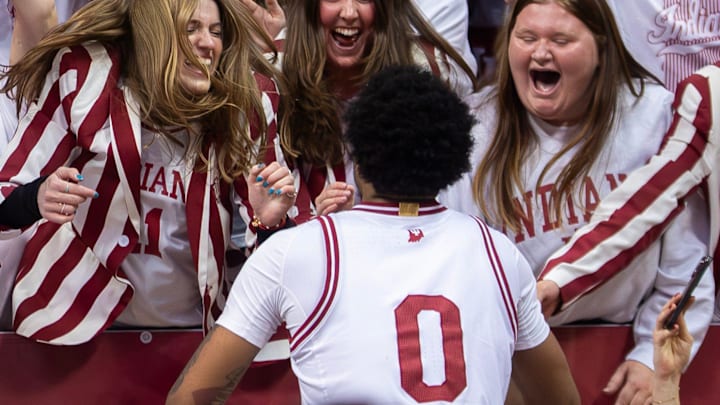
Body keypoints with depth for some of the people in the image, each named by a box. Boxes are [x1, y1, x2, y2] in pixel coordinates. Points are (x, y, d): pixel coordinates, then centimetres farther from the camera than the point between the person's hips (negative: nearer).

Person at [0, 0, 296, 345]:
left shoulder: (245, 105, -7)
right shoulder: (84, 79, -14)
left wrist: (267, 219, -22)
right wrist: (37, 200, -36)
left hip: (192, 325, 2)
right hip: (76, 322, -2)